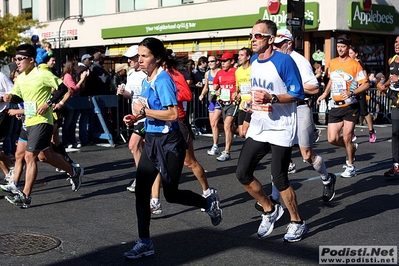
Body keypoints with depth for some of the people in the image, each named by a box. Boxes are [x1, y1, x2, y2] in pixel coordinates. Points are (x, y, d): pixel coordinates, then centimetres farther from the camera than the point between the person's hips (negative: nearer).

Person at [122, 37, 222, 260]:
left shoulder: (163, 80, -18)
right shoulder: (147, 81, 9)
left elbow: (172, 114, -26)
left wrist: (143, 110, -20)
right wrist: (136, 118, 7)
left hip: (169, 142, -8)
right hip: (152, 140, 9)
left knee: (171, 194, 4)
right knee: (141, 191, 3)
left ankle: (210, 203, 31)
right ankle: (145, 243, 11)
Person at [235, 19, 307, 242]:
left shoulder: (284, 61, -16)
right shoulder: (253, 61, 8)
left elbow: (298, 94, -16)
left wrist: (272, 98, -26)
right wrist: (253, 101, 12)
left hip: (281, 129, -7)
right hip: (258, 128, 7)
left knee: (279, 179, -3)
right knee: (243, 174, 2)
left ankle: (298, 223, 18)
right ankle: (270, 210, 23)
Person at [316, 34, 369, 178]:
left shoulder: (355, 64, -9)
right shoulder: (332, 63, 9)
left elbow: (366, 84, -9)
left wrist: (351, 92, -24)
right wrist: (325, 93, 14)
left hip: (350, 106, -5)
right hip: (335, 106, 5)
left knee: (346, 138, -5)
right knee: (332, 139, -1)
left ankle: (350, 167, 15)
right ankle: (352, 147, 31)